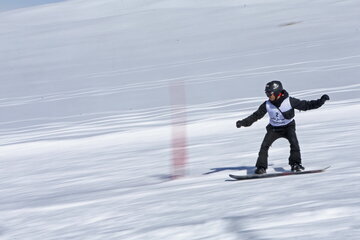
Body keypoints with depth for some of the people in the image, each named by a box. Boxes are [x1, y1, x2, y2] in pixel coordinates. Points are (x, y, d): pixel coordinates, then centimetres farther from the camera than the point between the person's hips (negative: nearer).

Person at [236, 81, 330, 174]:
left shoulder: (289, 101, -21)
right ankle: (261, 167, -6)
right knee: (264, 145, -16)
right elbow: (256, 115, -3)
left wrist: (321, 101, -22)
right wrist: (243, 123, -8)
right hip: (274, 128, 2)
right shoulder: (267, 105, -14)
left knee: (294, 142, -28)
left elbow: (305, 105, -15)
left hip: (288, 127, -2)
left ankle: (295, 164, -16)